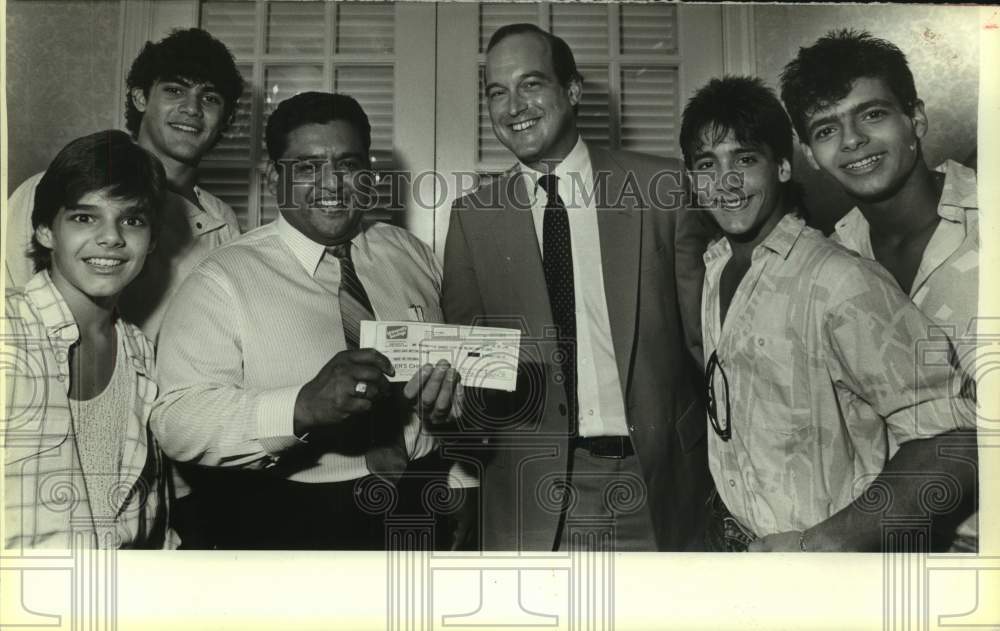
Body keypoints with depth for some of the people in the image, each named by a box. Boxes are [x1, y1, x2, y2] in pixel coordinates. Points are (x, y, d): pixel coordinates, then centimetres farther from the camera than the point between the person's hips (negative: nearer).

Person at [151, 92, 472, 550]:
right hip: (286, 516, -2)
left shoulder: (412, 256, 11)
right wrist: (302, 406, -28)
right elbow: (176, 423, -13)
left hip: (422, 499, 3)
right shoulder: (223, 280, -3)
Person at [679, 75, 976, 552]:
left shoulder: (839, 281, -23)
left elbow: (953, 440, -25)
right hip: (731, 538, 6)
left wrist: (820, 545, -27)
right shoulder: (714, 268, -1)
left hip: (827, 549, -6)